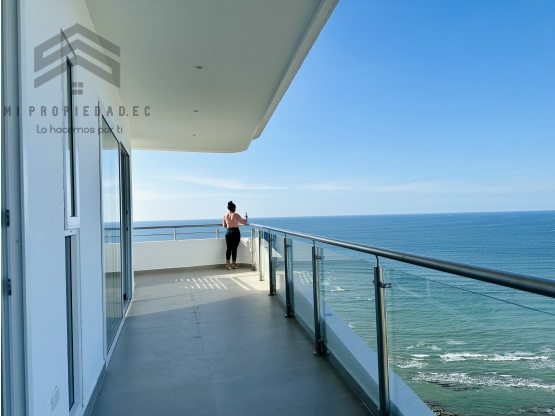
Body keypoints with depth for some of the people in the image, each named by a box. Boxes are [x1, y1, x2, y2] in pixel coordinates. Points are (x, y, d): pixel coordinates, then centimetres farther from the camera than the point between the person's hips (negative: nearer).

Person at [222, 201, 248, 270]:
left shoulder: (225, 216, 3)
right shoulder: (236, 215, -10)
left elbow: (224, 226, 12)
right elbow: (244, 222, -4)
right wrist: (246, 218, 15)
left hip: (228, 232, 3)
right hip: (235, 232, -3)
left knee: (228, 248, 6)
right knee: (234, 248, 5)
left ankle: (227, 262, -7)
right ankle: (234, 263, 11)